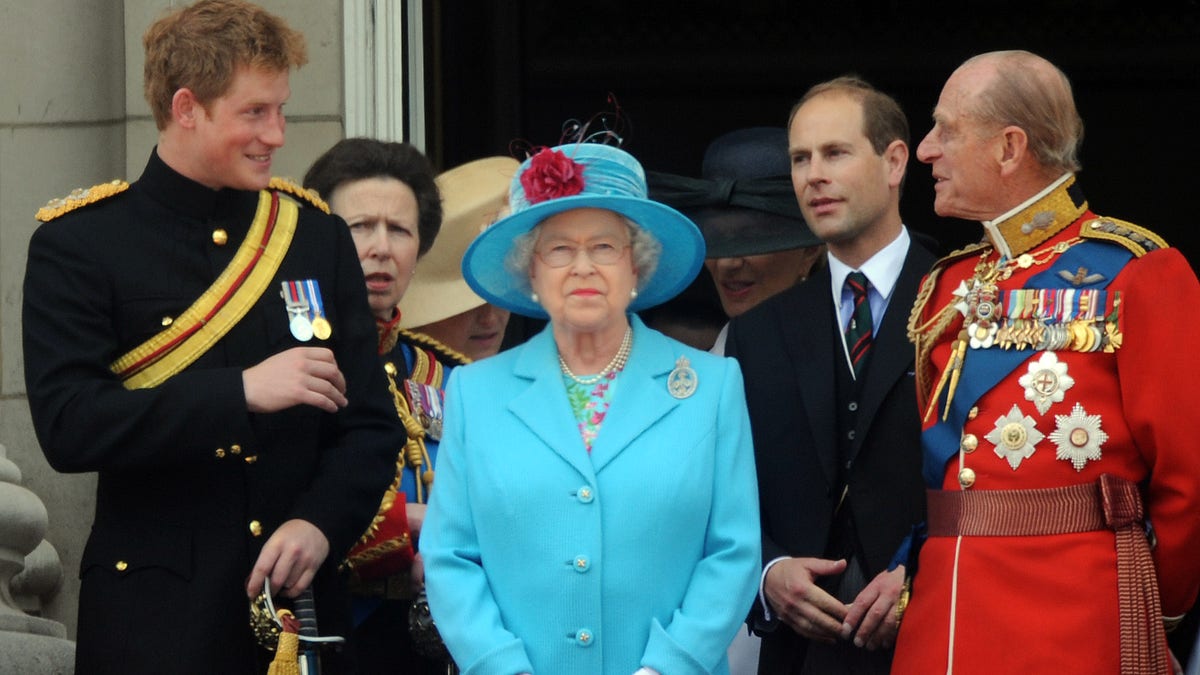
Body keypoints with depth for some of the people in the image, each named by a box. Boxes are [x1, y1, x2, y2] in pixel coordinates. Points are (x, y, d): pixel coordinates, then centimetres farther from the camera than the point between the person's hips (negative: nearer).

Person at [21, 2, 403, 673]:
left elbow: (370, 423, 7)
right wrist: (242, 392, -21)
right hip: (154, 620, -3)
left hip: (303, 600, 3)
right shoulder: (79, 242, -3)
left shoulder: (317, 234, 8)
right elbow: (66, 426, -15)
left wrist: (320, 523, -13)